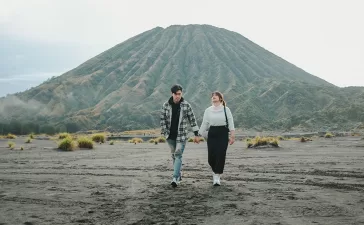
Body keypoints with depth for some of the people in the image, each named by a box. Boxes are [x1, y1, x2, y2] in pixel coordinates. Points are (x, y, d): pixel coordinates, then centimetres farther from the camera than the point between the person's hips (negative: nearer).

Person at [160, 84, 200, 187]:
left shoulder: (186, 105, -6)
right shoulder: (166, 105, -3)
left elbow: (192, 120, -2)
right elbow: (162, 119, 2)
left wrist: (196, 134, -2)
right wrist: (164, 131, -6)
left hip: (181, 135, -3)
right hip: (170, 135, 3)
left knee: (178, 155, -10)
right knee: (174, 155, 13)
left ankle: (175, 178, -13)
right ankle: (179, 174, 29)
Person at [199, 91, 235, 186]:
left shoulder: (226, 109, 4)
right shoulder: (208, 110, 9)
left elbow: (231, 123, 2)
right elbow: (204, 124, 10)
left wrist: (232, 136, -4)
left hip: (223, 134, -2)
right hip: (212, 134, 2)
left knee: (220, 156, -8)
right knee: (211, 157, -2)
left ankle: (217, 178, -1)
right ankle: (215, 172, 27)